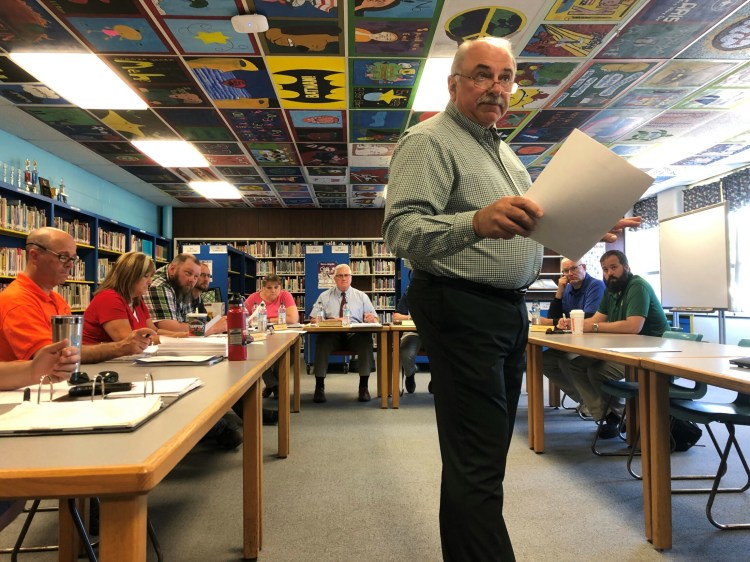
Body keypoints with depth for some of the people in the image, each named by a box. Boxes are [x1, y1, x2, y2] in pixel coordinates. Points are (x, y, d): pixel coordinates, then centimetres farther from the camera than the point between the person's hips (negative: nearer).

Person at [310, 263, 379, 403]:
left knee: (367, 338, -34)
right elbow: (314, 319, 8)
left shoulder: (362, 296, 17)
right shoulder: (325, 296, 16)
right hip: (332, 336, 0)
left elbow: (374, 319, 13)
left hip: (355, 335, 0)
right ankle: (319, 386, -28)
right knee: (322, 340, -35)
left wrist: (371, 319, -12)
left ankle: (363, 386, -27)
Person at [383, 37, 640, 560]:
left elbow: (530, 225, 26)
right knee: (476, 463, -6)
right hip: (462, 312, -9)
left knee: (491, 452, 17)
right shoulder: (429, 140, -8)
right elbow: (402, 230, -23)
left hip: (510, 310, 9)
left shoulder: (502, 149, 20)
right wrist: (475, 222, -39)